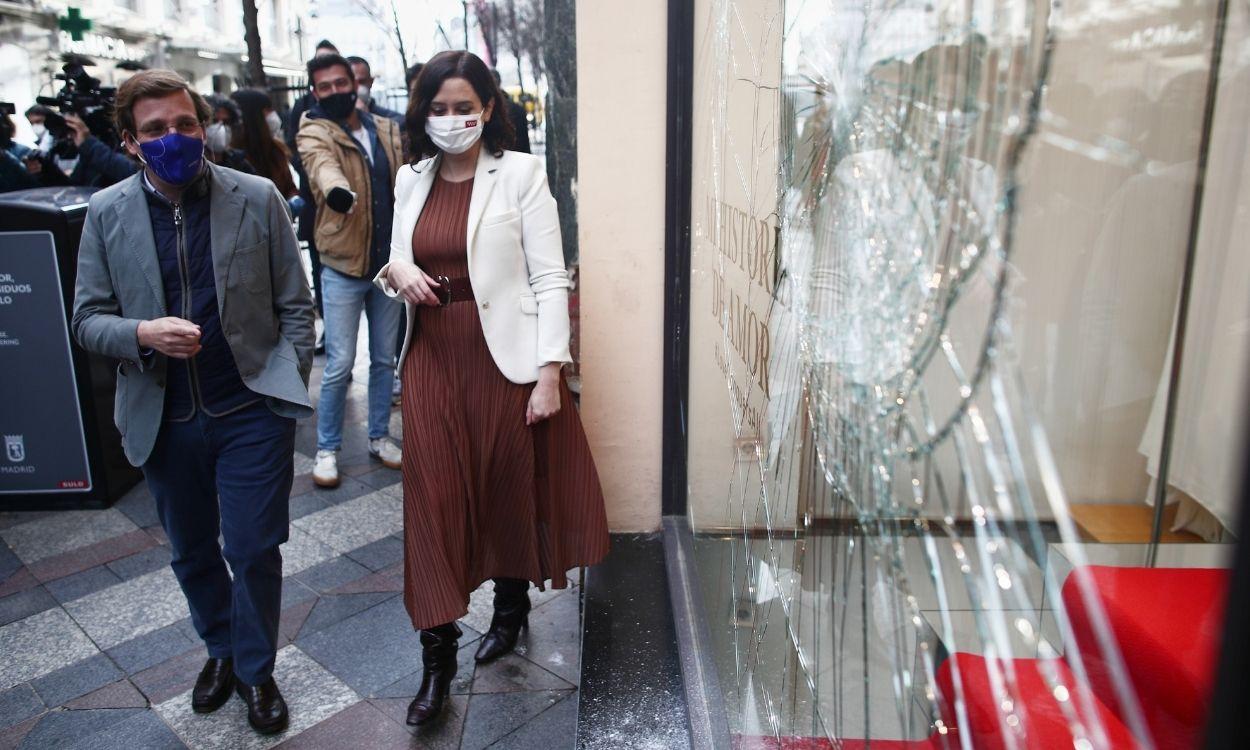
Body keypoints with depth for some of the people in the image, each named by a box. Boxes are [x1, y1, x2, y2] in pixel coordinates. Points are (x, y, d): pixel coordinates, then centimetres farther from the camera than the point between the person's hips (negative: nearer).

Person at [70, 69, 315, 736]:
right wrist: (143, 334, -18)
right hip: (164, 419, 3)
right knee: (192, 554, 18)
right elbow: (88, 318, 3)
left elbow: (294, 306, 0)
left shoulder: (258, 199, -5)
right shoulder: (106, 212, 0)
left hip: (252, 412, -2)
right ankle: (220, 650, 45)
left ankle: (256, 671, 28)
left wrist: (288, 386, -5)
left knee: (254, 551, 3)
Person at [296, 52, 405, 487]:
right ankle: (327, 448, 15)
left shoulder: (386, 131, 8)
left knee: (385, 358, 13)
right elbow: (321, 162, -29)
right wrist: (336, 188, -52)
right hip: (343, 265, -4)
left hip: (387, 262, 4)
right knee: (340, 364, -1)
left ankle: (379, 437, 29)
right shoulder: (314, 132, -6)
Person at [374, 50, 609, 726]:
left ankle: (511, 607, 38)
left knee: (509, 489, 11)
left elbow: (549, 278, -8)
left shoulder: (520, 174, -4)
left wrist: (550, 371, -15)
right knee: (433, 499, 2)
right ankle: (437, 658, 13)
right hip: (432, 360, 4)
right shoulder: (411, 180, 10)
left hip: (504, 358, -3)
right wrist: (394, 272, -7)